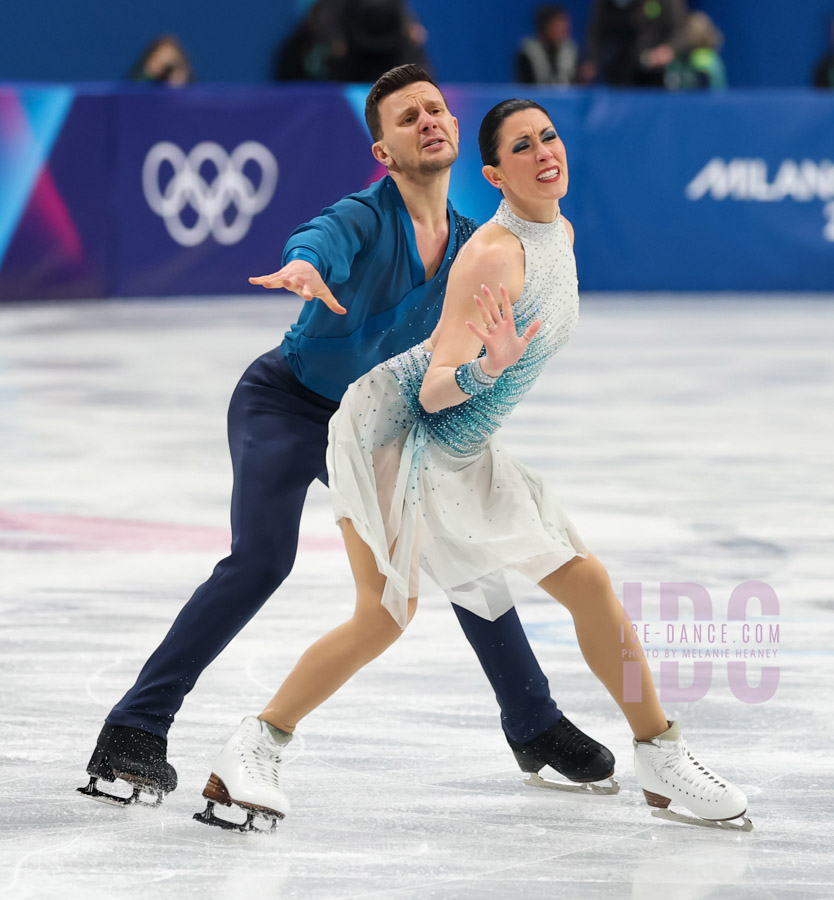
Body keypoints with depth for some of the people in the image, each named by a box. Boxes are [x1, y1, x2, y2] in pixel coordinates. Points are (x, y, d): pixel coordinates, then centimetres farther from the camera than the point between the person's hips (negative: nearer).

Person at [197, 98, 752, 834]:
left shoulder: (562, 233, 2)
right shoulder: (494, 255, -25)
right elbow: (435, 388, -29)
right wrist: (484, 371, -45)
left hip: (463, 455, 8)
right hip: (392, 424, -8)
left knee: (588, 583, 5)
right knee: (386, 614, -21)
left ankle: (660, 757, 15)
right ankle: (256, 747, -9)